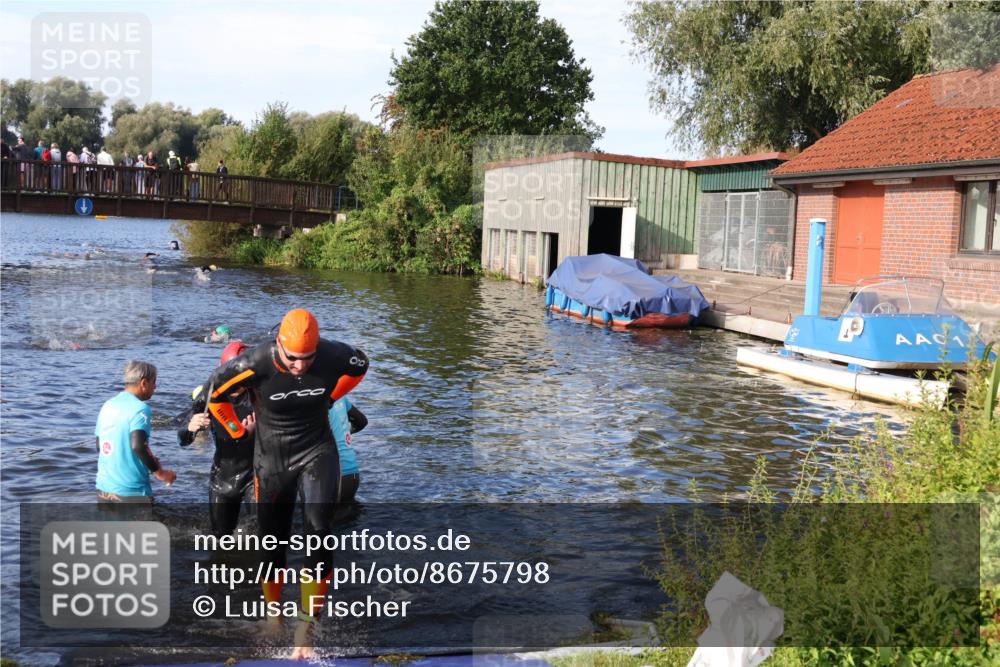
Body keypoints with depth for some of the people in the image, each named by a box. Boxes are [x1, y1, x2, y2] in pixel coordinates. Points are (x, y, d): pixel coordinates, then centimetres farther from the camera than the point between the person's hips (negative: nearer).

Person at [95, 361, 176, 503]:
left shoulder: (108, 405, 9)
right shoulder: (140, 409, -13)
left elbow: (99, 446, 16)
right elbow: (138, 446, -27)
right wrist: (159, 472, -15)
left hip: (103, 488, 7)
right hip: (132, 491, -7)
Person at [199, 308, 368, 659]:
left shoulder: (334, 356, -20)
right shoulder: (255, 364, -25)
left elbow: (360, 366, 6)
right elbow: (214, 392, -5)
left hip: (317, 450, 0)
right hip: (272, 458, 0)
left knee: (319, 533, -16)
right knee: (272, 542, 9)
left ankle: (305, 629, -6)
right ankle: (272, 615, 35)